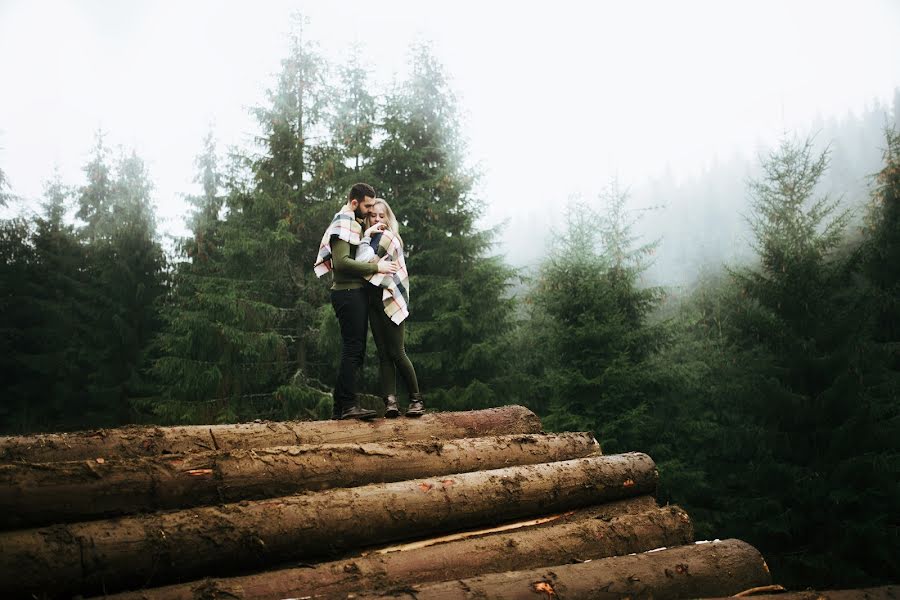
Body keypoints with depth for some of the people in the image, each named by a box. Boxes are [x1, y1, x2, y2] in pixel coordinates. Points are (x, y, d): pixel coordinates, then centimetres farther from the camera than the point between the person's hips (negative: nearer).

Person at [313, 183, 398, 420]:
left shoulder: (353, 223, 22)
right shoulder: (343, 224, -10)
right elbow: (341, 262, -22)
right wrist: (376, 267, -22)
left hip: (355, 293, 10)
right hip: (348, 292, -10)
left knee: (353, 351, 10)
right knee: (353, 349, -12)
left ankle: (340, 407, 12)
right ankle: (348, 405, -12)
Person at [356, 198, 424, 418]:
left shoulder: (387, 237, -8)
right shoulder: (374, 239, 19)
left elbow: (363, 262, -19)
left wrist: (366, 236, -11)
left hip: (389, 299, -8)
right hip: (374, 300, 8)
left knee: (396, 352, -8)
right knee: (383, 353, 0)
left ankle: (416, 398, 4)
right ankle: (390, 401, -3)